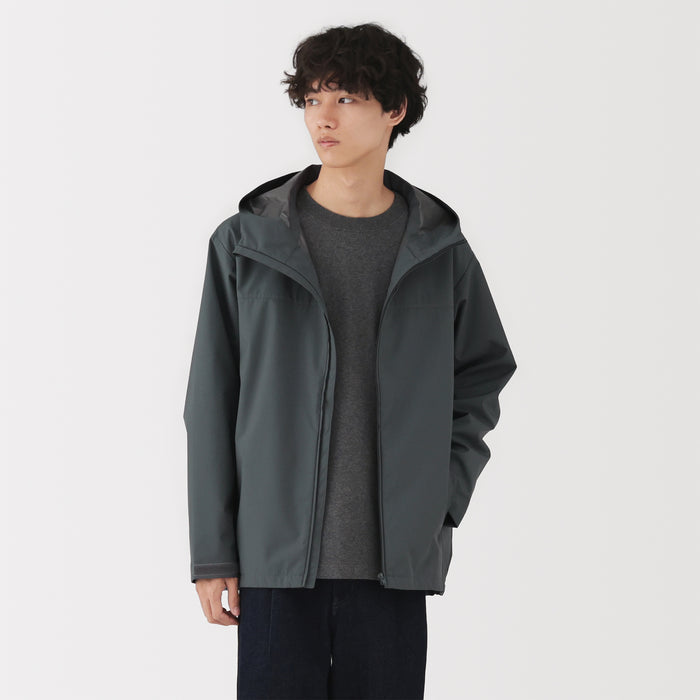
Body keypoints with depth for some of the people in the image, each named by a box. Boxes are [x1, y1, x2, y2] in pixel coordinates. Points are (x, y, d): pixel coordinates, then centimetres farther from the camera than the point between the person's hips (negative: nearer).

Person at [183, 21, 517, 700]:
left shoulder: (441, 251, 6)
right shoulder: (246, 243, 2)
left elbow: (481, 377, 16)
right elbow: (212, 405, 3)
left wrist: (443, 500, 2)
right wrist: (213, 553, -1)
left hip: (396, 563, 1)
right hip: (277, 558, -1)